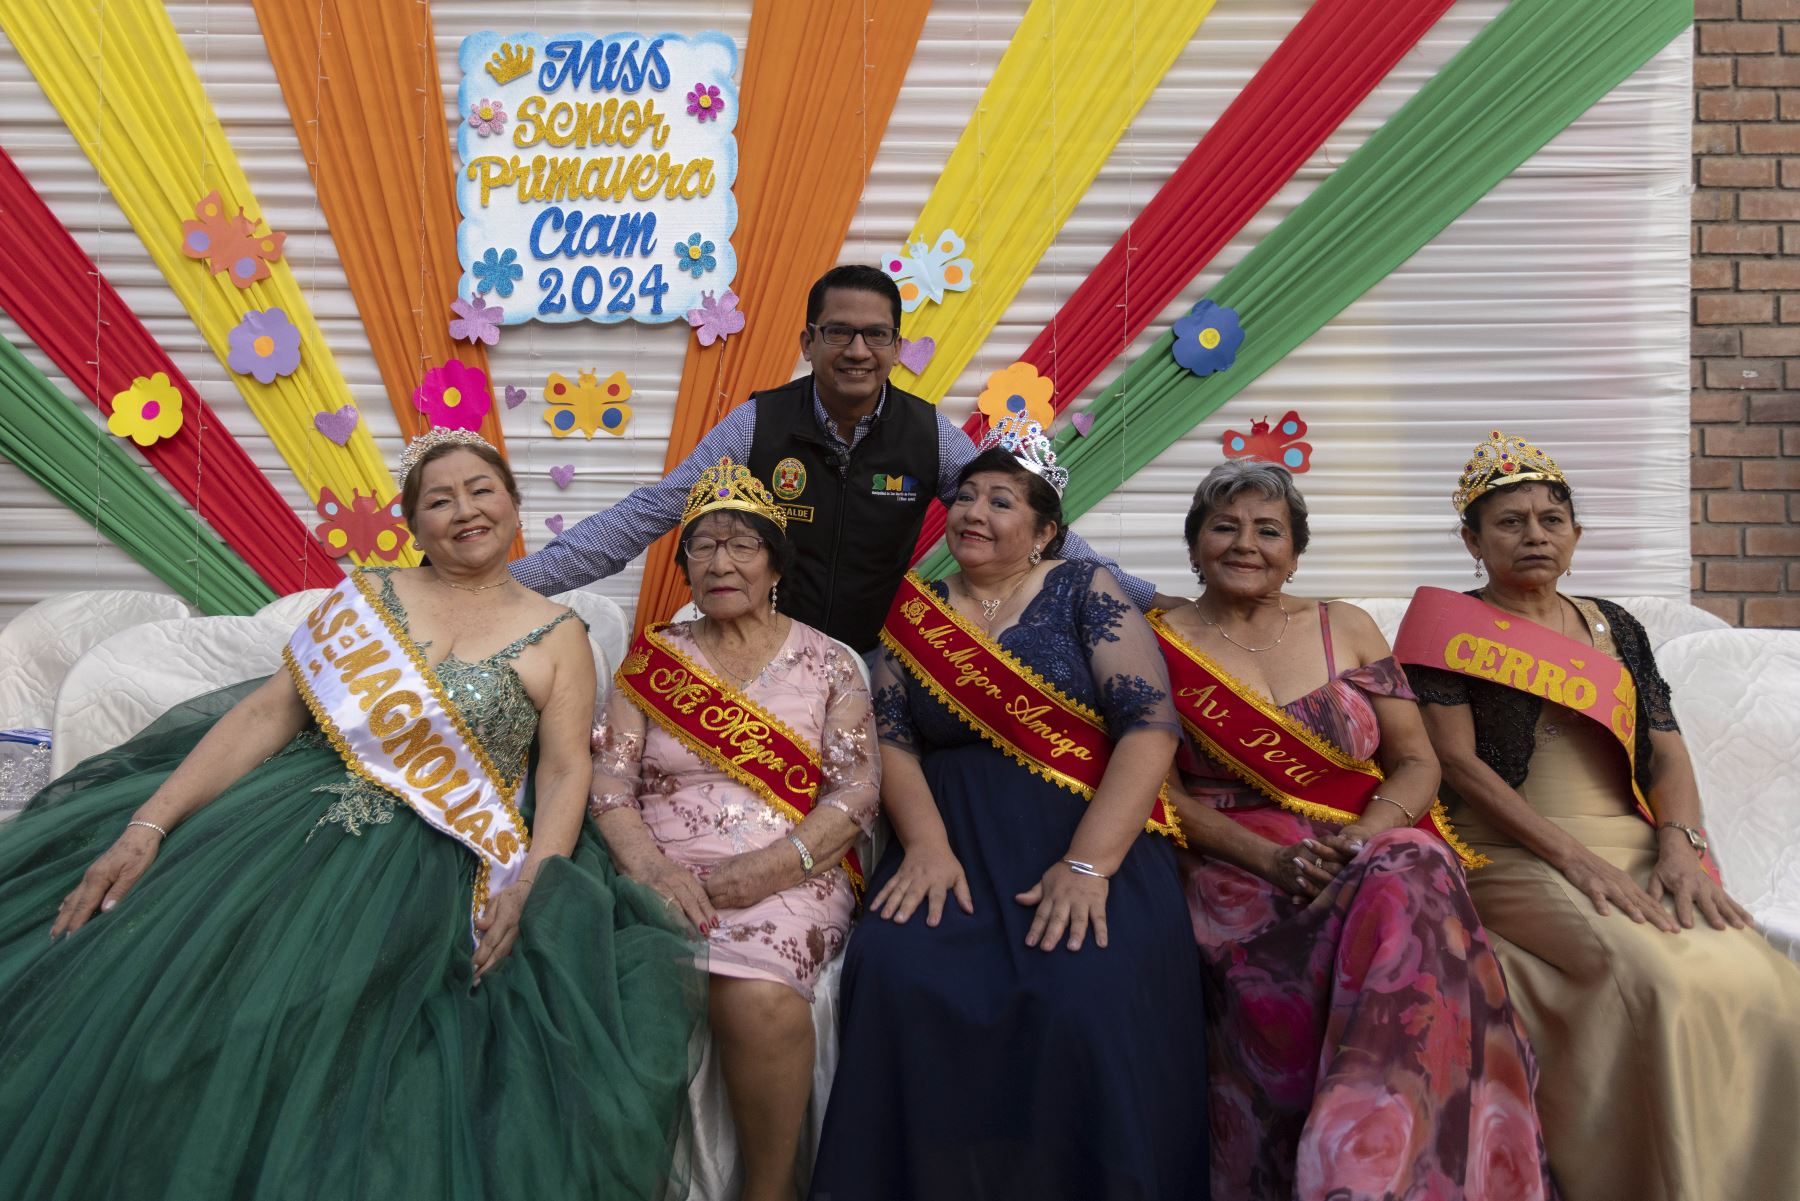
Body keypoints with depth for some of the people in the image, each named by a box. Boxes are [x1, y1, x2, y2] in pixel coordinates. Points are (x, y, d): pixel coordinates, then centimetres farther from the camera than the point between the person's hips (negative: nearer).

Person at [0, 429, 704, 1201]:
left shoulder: (557, 636, 9)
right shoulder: (366, 595, 12)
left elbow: (566, 770, 3)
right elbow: (268, 712, 4)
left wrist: (535, 881, -15)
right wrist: (148, 825, -8)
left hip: (438, 864, -2)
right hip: (298, 816, 2)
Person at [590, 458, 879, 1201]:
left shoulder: (826, 662, 9)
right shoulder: (651, 659, 13)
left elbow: (856, 792, 1)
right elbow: (608, 784, 4)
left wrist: (773, 865, -15)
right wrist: (651, 867, -16)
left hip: (788, 879, -1)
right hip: (667, 874, 2)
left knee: (758, 996, -33)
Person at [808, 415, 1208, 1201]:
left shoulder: (1086, 593, 4)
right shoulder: (914, 612, 14)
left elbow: (1152, 724, -7)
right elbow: (892, 740, 5)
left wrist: (1089, 864, -18)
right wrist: (926, 844, -15)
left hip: (1092, 841, -2)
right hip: (956, 842, 2)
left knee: (1088, 997, -30)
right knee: (897, 976, -26)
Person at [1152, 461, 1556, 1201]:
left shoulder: (1347, 629, 15)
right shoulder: (1159, 645, 8)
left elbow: (1417, 762, 10)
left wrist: (1364, 839, -11)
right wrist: (1271, 860, -14)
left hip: (1376, 851, 2)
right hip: (1236, 869, -2)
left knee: (1408, 888, -33)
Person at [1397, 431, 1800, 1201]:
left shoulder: (1615, 630, 20)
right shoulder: (1449, 624, 5)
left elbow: (1667, 752, 13)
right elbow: (1457, 762, -4)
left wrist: (1681, 846, -8)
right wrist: (1574, 856, -13)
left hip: (1632, 852, 5)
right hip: (1514, 860, -4)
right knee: (1657, 978, -31)